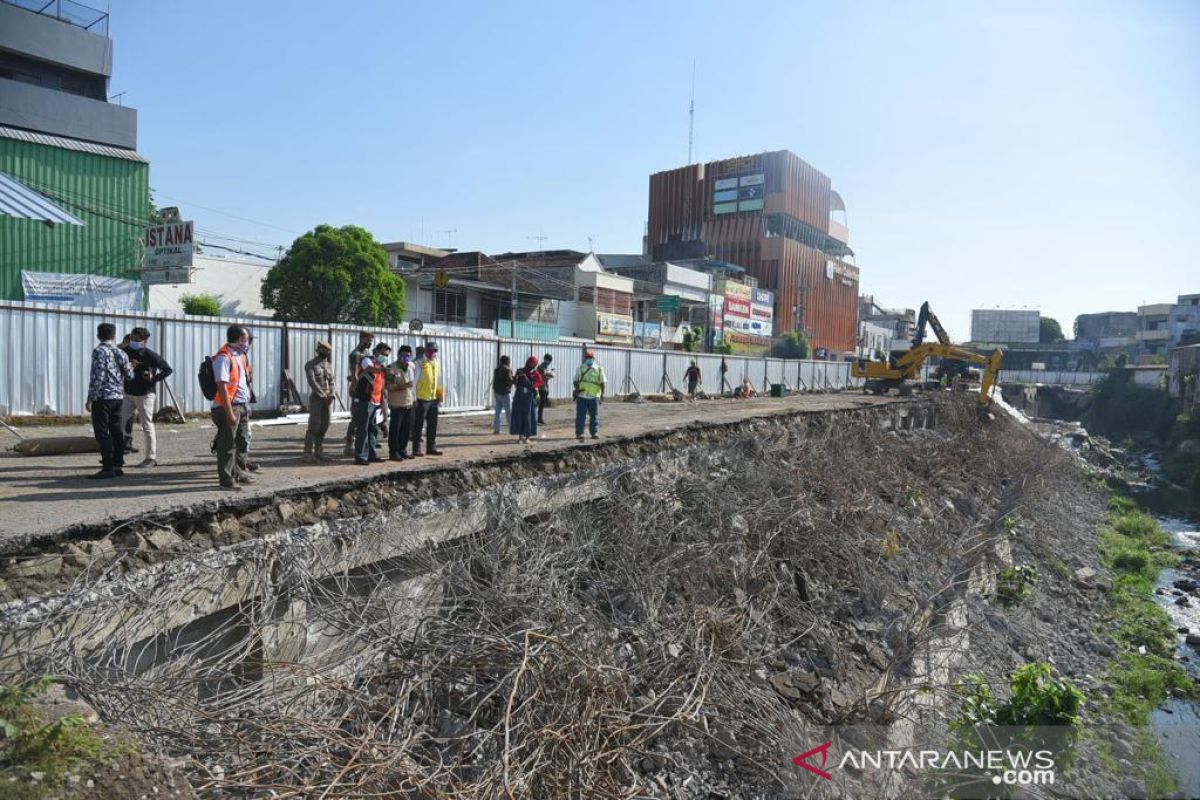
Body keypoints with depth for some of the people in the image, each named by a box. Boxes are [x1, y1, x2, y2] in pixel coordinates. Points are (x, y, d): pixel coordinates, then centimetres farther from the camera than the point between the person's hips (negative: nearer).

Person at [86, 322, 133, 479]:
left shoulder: (99, 351, -9)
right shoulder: (120, 353, 10)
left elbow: (97, 377, -16)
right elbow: (129, 375, 15)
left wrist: (90, 398, -13)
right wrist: (130, 366, 37)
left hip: (103, 397, -7)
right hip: (118, 397, 7)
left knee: (102, 433, -4)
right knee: (116, 431, 12)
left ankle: (108, 468, -6)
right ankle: (117, 465, 15)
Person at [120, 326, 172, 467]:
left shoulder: (150, 355, -10)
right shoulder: (126, 352, 4)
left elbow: (168, 369, -6)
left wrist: (154, 379, -15)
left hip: (145, 395, -6)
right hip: (128, 394, 6)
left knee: (147, 426, 0)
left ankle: (152, 457, 7)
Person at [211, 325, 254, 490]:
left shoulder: (239, 355, 13)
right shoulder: (224, 357, -16)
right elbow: (222, 386, -21)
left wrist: (246, 406, 16)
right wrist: (229, 413, -24)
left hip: (242, 405, 9)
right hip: (229, 406, -9)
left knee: (242, 442, 17)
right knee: (227, 445, -1)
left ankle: (240, 474, 29)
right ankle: (226, 480, 6)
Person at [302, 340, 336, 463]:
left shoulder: (329, 364, 16)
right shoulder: (310, 364, -3)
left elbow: (331, 381, 11)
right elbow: (312, 382, -13)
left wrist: (331, 395, -5)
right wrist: (323, 396, -17)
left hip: (328, 398, 6)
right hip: (316, 397, -6)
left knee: (324, 425, 6)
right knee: (314, 425, -10)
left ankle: (318, 452, 13)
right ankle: (308, 454, -8)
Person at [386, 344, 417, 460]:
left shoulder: (412, 367, 10)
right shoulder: (392, 368, -11)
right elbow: (389, 387, -18)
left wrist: (414, 399, 23)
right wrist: (403, 386, -29)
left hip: (409, 404, 6)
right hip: (397, 404, -6)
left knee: (407, 429, 10)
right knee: (395, 430, -1)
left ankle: (402, 451, 22)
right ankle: (393, 452, 7)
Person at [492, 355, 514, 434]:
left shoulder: (496, 369, 14)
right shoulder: (508, 369, -10)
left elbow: (494, 381, 15)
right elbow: (510, 380, -17)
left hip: (496, 392, 7)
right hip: (505, 392, -7)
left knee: (497, 412, 7)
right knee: (509, 411, 0)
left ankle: (496, 429, 4)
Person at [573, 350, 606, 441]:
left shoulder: (599, 369, 8)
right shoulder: (580, 368, 8)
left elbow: (602, 382, 7)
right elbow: (576, 381, 6)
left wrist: (602, 393, -3)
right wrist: (577, 388, -12)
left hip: (594, 396, 1)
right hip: (581, 396, 0)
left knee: (594, 416, 5)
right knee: (580, 415, 0)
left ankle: (595, 433, 13)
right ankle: (579, 433, 4)